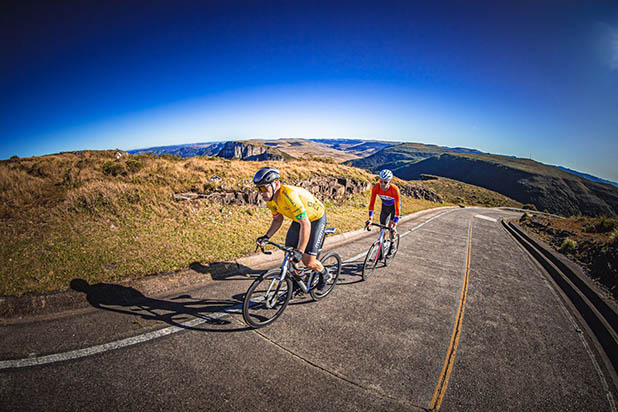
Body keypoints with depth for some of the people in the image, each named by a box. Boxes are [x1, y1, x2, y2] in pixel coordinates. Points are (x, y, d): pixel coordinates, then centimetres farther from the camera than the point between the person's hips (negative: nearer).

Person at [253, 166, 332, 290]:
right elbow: (278, 220, 2)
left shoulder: (289, 195, -39)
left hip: (316, 219, -7)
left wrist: (299, 251, -42)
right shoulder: (270, 198, -13)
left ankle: (325, 274, 24)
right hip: (298, 219, 7)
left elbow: (305, 224, -41)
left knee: (308, 262, -8)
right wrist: (266, 237, -12)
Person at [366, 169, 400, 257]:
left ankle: (392, 247, 4)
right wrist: (370, 219, -30)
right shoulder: (376, 187, -29)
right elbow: (372, 203, -24)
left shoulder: (394, 189, -38)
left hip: (394, 206, -3)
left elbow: (397, 208, -36)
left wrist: (395, 224, -40)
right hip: (385, 206, 4)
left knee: (390, 226, -18)